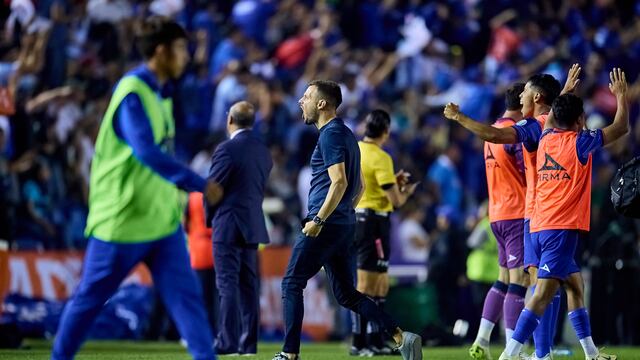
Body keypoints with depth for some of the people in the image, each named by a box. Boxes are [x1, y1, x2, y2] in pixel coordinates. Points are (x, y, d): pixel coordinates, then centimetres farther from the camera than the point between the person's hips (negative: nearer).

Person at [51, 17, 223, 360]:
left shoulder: (160, 92, 9)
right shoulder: (132, 93, -19)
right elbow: (148, 152, -30)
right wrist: (200, 184, -31)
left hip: (162, 217, 8)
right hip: (122, 217, -8)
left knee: (185, 293, -1)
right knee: (90, 296, 5)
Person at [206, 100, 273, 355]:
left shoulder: (228, 148, -13)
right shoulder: (263, 151, 10)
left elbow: (212, 187, -10)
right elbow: (261, 187, 13)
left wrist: (210, 217, 6)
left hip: (228, 224, -7)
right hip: (253, 225, 7)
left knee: (228, 284, -7)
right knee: (248, 284, 8)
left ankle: (228, 342, -12)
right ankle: (249, 342, 7)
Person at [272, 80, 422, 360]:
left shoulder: (330, 135, -11)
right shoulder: (345, 134, 19)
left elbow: (339, 182, -22)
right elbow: (359, 187, 24)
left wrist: (318, 220, -23)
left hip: (325, 225, -9)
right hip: (345, 226, 9)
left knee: (291, 284, -1)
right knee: (346, 295, 9)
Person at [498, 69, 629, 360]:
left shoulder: (546, 139, 11)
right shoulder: (578, 142, -6)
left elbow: (553, 117, 36)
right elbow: (621, 128, 3)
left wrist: (567, 91, 46)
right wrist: (621, 95, 16)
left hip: (540, 228, 9)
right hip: (562, 229, -9)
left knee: (575, 285, 19)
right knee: (544, 293, -15)